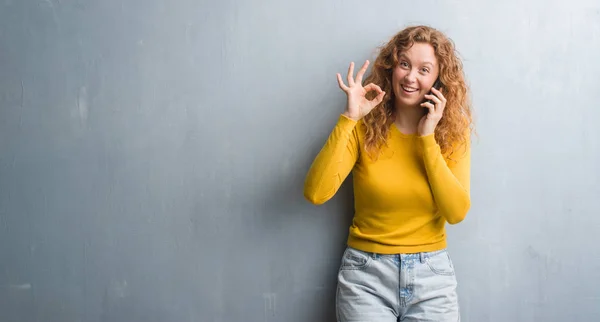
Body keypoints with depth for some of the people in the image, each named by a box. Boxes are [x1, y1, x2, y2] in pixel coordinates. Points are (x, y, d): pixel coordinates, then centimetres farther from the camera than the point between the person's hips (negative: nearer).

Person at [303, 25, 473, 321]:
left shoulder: (453, 132, 0)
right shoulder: (364, 128, -4)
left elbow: (457, 212, -10)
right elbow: (315, 193, -17)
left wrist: (428, 139, -14)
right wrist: (349, 118, -19)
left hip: (431, 274, 1)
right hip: (366, 274, -1)